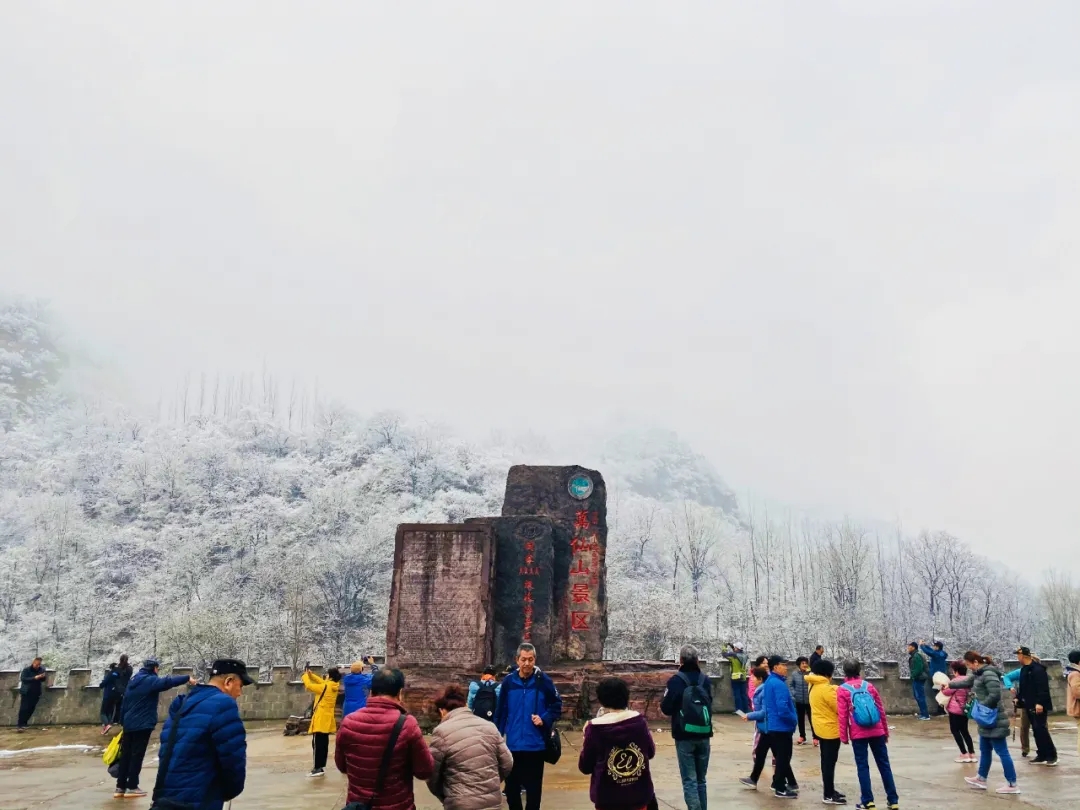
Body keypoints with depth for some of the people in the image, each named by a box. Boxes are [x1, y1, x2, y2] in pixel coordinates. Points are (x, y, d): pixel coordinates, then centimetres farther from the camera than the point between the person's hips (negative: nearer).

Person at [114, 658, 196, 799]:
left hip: (129, 724, 8)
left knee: (126, 754, 10)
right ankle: (132, 787, 0)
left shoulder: (133, 681, 16)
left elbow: (124, 704, 20)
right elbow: (167, 682, -29)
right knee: (137, 755, -3)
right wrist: (187, 678, -30)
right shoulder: (150, 680, -11)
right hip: (142, 725, -8)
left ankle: (120, 787, 14)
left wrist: (124, 721, 25)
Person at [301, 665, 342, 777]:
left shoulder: (325, 687, -19)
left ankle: (317, 768, -3)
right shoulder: (334, 686, 4)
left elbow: (309, 686, -14)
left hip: (320, 720, -8)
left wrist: (305, 675, 1)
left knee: (317, 744, -3)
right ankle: (321, 767, 17)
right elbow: (321, 681, 17)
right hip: (327, 720, 8)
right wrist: (310, 674, 10)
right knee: (324, 744, 12)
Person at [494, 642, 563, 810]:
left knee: (533, 786, 8)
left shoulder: (543, 681, -9)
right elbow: (501, 711, 4)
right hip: (513, 744, 2)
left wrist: (545, 719, -16)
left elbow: (557, 706, -1)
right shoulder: (508, 681, -3)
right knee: (511, 786, 14)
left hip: (535, 744, -2)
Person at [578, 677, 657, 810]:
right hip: (639, 794, 3)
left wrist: (585, 739, 7)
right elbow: (651, 752, 11)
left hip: (608, 798, -2)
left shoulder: (595, 728, -13)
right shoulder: (639, 721, -5)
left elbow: (585, 767, -4)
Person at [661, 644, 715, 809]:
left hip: (684, 737, -5)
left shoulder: (676, 680, -11)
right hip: (704, 735, 5)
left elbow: (666, 708, -10)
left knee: (689, 780, -1)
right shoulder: (706, 680, 5)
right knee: (701, 779, 16)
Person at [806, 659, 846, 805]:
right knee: (830, 762, -3)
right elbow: (839, 708, -18)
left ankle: (829, 790, 25)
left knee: (826, 760, 16)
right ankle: (828, 795, 2)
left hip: (821, 728, 9)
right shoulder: (826, 689, -21)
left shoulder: (814, 687, 8)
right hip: (830, 729, -9)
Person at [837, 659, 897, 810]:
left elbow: (842, 716, -7)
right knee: (884, 764, 11)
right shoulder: (869, 686, 4)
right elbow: (881, 710, 7)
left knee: (862, 766, 5)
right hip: (877, 732, 3)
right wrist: (886, 731, 17)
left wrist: (844, 736, 1)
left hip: (858, 734, -3)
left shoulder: (842, 690, -4)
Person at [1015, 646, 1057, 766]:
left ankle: (1052, 755, -1)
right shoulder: (1024, 669, 14)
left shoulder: (1038, 669, -15)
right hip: (1030, 705, 9)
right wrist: (1018, 697, 12)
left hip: (1039, 705, -9)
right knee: (1036, 731, 10)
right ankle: (1042, 756, 15)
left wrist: (1040, 703, -27)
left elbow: (1043, 688, -22)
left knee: (1040, 729, -9)